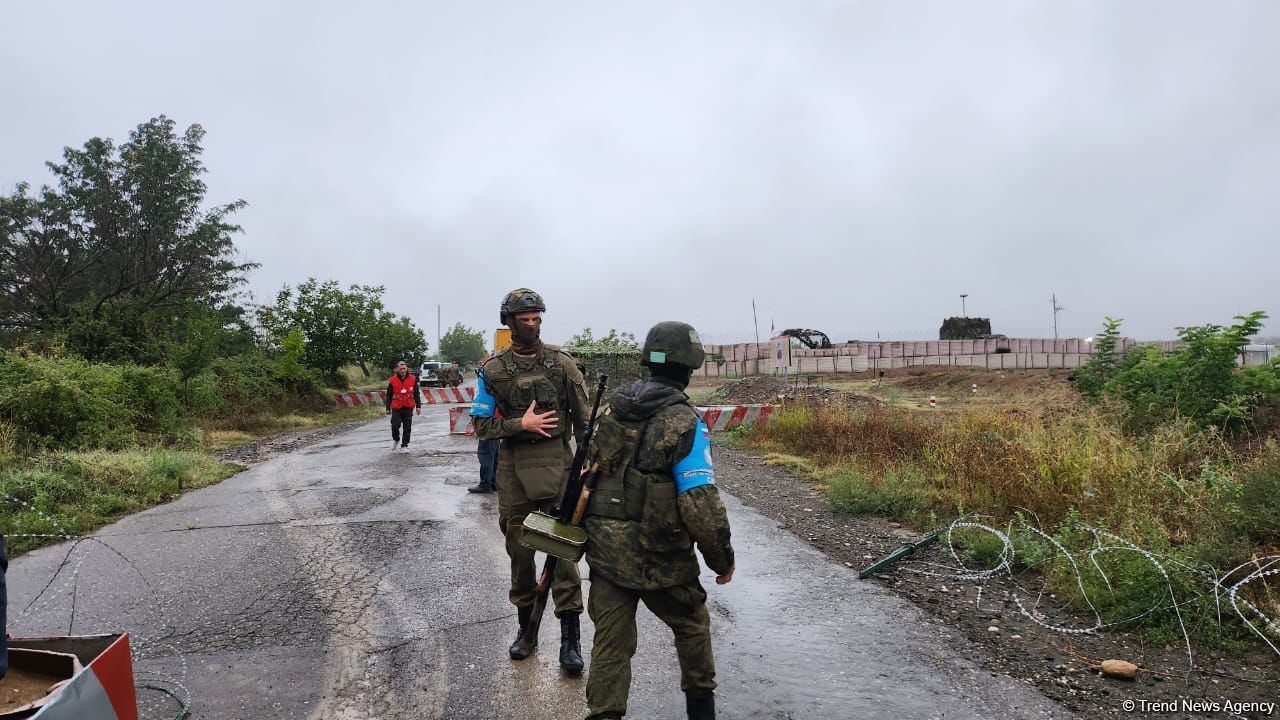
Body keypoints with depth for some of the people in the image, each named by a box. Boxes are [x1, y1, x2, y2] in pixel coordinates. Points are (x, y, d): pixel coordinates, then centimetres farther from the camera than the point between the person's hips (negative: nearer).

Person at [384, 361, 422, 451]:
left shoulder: (413, 379, 2)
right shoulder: (392, 380, -1)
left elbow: (417, 394, 7)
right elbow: (389, 395, 5)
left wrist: (418, 406, 4)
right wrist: (388, 408, 6)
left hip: (408, 407, 1)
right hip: (396, 407, -1)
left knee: (407, 428, 3)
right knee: (395, 426, -5)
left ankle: (404, 445, 14)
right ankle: (396, 440, 24)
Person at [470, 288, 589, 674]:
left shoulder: (561, 362, 0)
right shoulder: (493, 370, 1)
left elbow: (582, 419, 2)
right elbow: (481, 425, 1)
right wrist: (521, 424, -13)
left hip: (557, 462, -1)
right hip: (513, 468, 2)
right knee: (519, 550, 11)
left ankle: (570, 637, 5)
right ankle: (526, 627, 27)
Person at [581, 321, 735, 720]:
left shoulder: (613, 408, 2)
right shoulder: (684, 423, -18)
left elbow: (588, 472, 11)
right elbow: (701, 505, -21)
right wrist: (723, 559, -7)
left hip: (605, 552, 4)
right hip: (659, 560, -4)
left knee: (611, 644, 13)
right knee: (692, 626, 22)